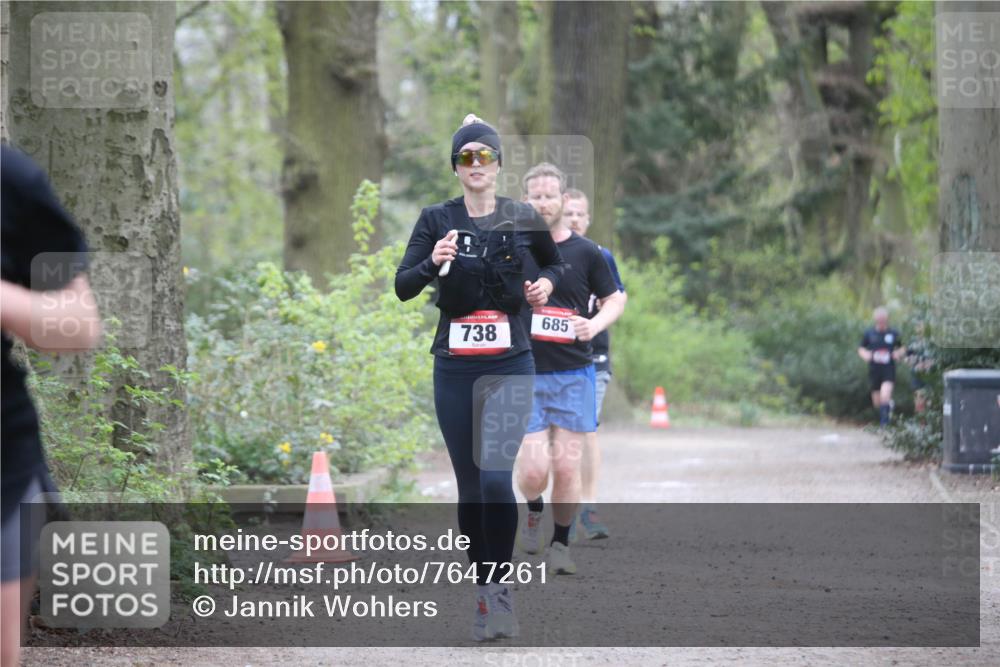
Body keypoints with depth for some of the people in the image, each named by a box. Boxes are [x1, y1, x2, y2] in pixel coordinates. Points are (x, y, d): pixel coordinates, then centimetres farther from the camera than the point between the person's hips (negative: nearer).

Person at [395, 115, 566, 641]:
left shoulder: (522, 219, 3)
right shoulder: (436, 220, 1)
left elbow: (554, 262, 23)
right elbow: (403, 287, -8)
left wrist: (546, 283, 2)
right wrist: (433, 263, -26)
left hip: (510, 365, -1)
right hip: (455, 368, 1)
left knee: (497, 478, -17)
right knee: (469, 485, 6)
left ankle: (501, 587, -7)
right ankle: (482, 592, 14)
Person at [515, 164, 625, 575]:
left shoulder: (586, 253, 3)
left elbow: (615, 299, 14)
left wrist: (595, 325, -5)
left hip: (574, 375, 0)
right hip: (524, 375, 0)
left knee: (566, 468, -3)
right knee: (533, 470, -10)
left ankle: (560, 544, 15)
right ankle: (533, 513, 23)